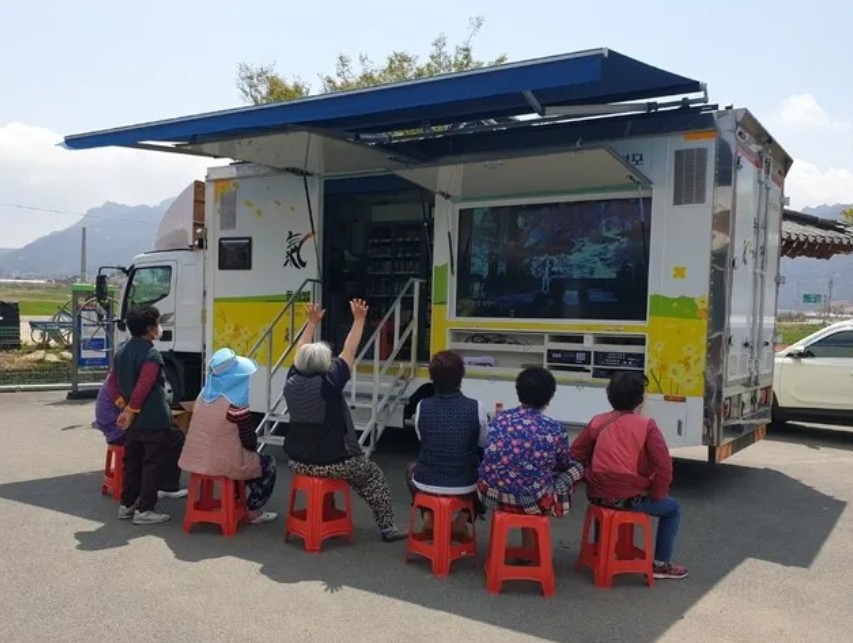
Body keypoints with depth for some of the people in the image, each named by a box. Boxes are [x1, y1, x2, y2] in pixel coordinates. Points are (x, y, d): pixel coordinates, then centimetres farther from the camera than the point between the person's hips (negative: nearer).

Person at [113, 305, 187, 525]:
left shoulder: (121, 352, 9)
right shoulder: (151, 354, -17)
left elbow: (115, 384, 16)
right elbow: (143, 388, -23)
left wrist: (125, 408, 17)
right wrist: (130, 412, -15)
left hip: (133, 422, 8)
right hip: (154, 421, -8)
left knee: (132, 462, 17)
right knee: (152, 464, 1)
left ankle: (127, 504, 24)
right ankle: (144, 510, 4)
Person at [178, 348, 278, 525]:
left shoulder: (204, 395, 0)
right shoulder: (235, 404, -22)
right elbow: (250, 442, -16)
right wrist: (254, 441, 7)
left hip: (198, 459, 7)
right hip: (225, 463, -7)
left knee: (252, 457, 32)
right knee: (268, 463, 17)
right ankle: (253, 511, 21)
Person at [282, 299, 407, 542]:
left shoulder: (292, 381, -5)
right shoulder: (329, 384, -20)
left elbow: (301, 351, 11)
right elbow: (349, 352, -13)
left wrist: (313, 322, 18)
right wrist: (359, 319, -6)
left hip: (299, 461, 6)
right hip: (331, 463, -6)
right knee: (374, 474, 17)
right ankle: (387, 528, 17)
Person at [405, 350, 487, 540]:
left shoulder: (422, 406, -10)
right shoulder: (476, 408, -14)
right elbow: (484, 444, 3)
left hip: (427, 483, 1)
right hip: (464, 485, -1)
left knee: (411, 469, 36)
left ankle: (428, 516, 16)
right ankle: (462, 519, 15)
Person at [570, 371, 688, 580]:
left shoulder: (598, 421, 3)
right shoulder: (646, 425, -10)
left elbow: (576, 455, 6)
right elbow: (664, 464, -18)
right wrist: (657, 494, -3)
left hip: (597, 495, 5)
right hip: (630, 498, -5)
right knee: (673, 508, 20)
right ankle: (661, 564, 20)